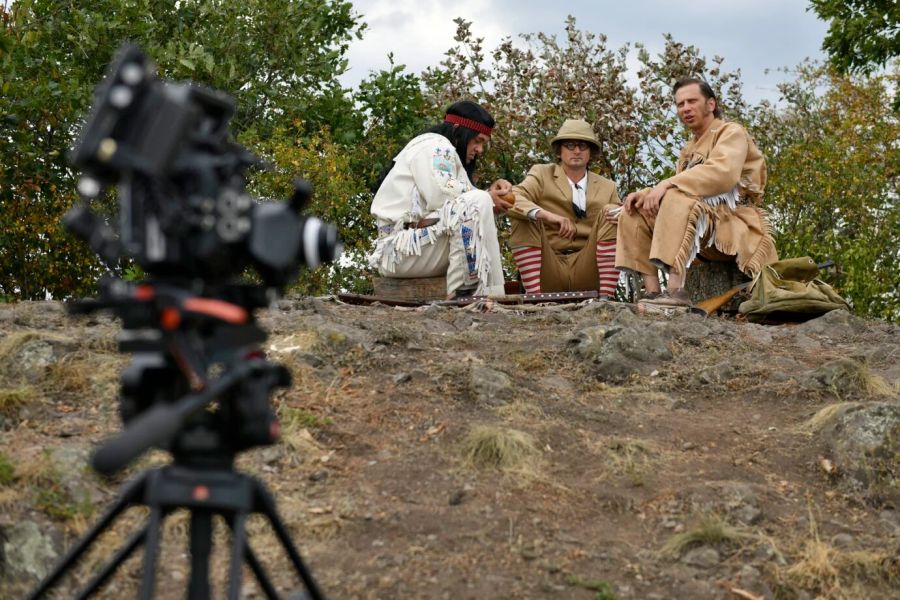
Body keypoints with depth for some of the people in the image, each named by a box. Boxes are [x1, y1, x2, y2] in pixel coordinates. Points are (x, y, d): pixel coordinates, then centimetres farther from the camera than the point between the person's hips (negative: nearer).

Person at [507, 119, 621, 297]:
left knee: (609, 213, -14)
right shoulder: (541, 174, 6)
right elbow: (511, 199, -12)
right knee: (523, 217, -19)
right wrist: (547, 215, -30)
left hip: (588, 273, 2)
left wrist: (620, 215, -13)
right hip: (549, 270, -1)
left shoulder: (607, 187, 14)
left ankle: (606, 297, -24)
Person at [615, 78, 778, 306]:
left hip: (734, 226, -8)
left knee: (678, 197, -32)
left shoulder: (731, 133, -2)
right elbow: (674, 186, 15)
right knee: (635, 213, -2)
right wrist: (646, 193, -6)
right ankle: (652, 293, -16)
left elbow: (723, 173, -22)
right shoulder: (689, 149, 24)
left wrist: (668, 184, -26)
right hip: (704, 232, 8)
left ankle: (676, 290, -42)